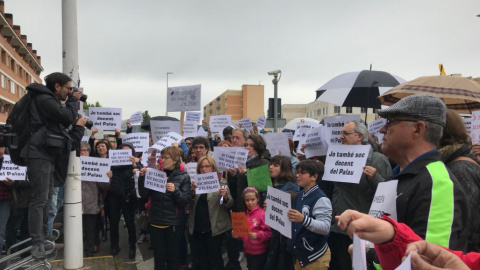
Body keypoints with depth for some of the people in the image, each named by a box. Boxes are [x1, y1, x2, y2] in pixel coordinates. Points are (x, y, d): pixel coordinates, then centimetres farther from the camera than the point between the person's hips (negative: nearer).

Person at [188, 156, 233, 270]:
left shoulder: (221, 182, -3)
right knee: (198, 259, 13)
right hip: (197, 227, 4)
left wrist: (225, 196, -29)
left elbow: (230, 204, -8)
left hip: (213, 227, -4)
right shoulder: (196, 182, 7)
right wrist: (193, 191, -17)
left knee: (214, 258, 6)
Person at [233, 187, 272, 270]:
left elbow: (269, 233, -17)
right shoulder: (245, 214, 5)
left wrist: (257, 235, -29)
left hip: (260, 252, -6)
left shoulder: (262, 214, -15)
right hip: (248, 251, 6)